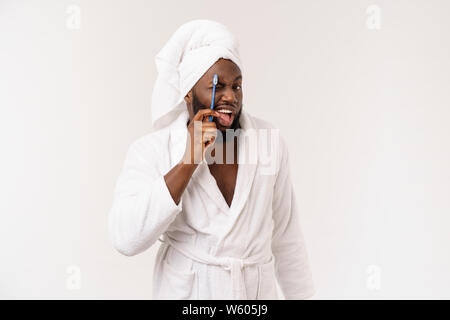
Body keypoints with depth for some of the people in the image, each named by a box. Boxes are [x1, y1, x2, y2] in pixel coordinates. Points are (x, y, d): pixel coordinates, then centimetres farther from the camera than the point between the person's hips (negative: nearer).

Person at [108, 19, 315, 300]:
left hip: (259, 288, 2)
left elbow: (285, 235, -2)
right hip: (185, 289, -2)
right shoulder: (151, 150, -14)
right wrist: (189, 162, -28)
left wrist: (300, 294, 5)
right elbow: (127, 240, -26)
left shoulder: (270, 140, -9)